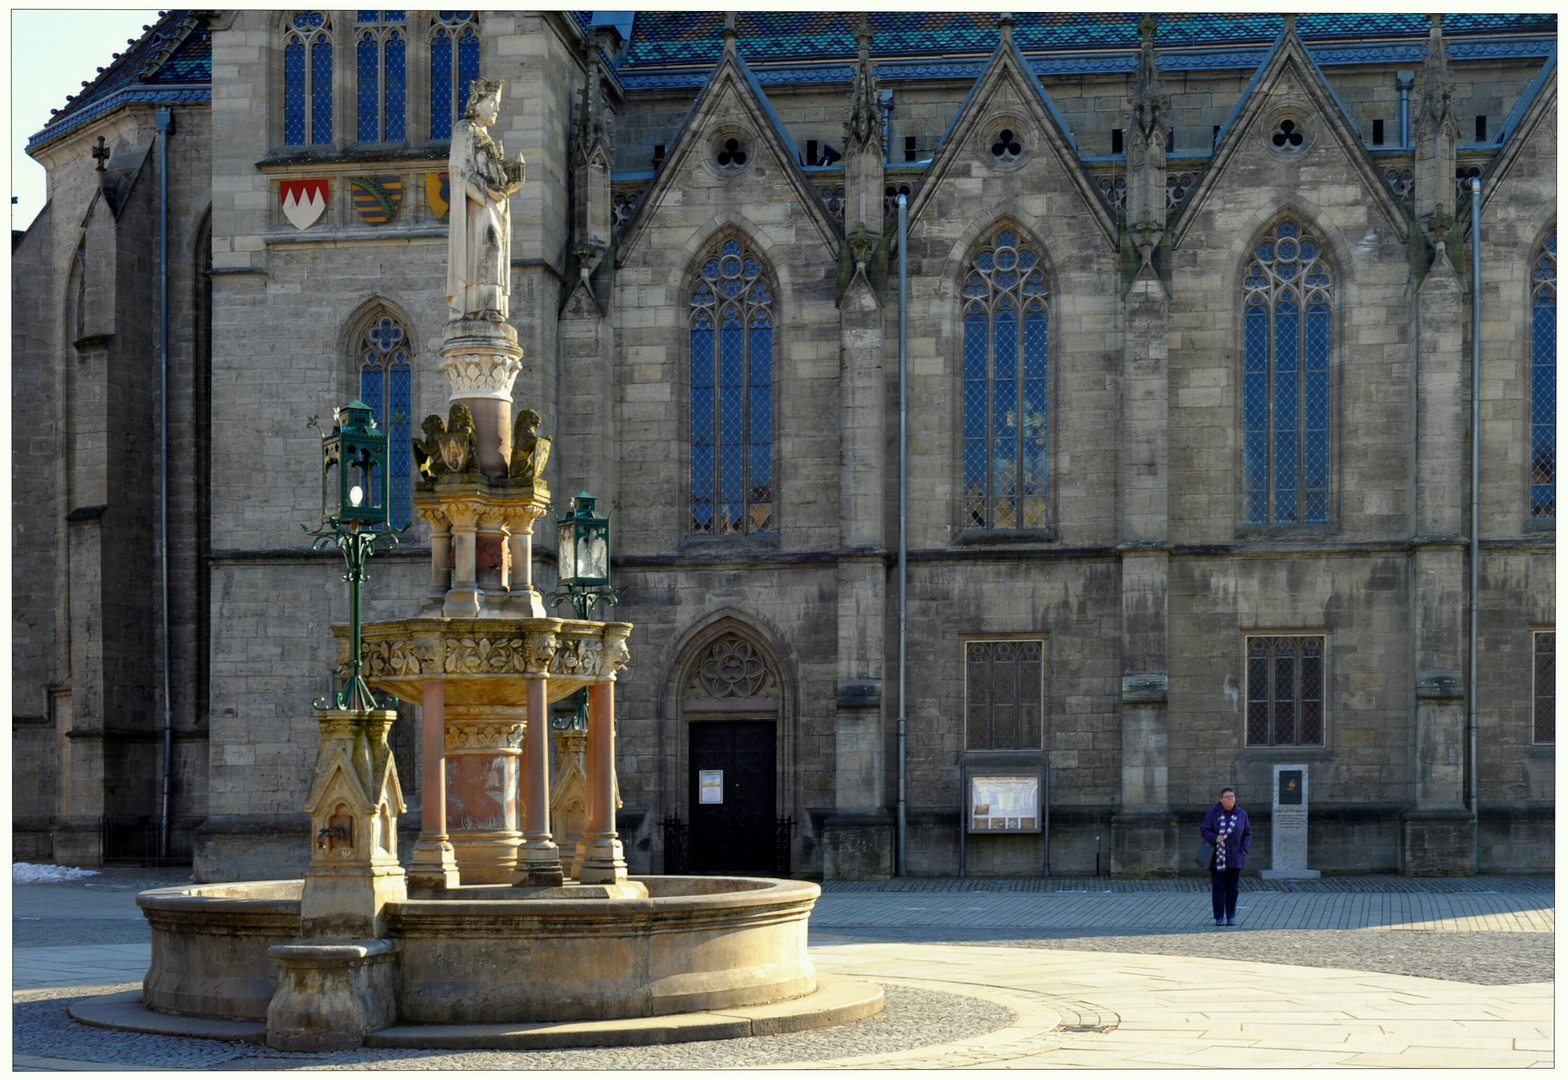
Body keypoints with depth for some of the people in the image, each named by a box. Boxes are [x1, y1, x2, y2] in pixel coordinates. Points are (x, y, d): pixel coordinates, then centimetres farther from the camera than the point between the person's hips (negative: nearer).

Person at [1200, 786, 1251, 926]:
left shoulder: (1241, 814, 5)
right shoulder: (1213, 814, -1)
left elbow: (1247, 833, 9)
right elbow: (1204, 830, -2)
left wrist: (1244, 849, -4)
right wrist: (1215, 838, -21)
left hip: (1235, 858, 2)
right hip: (1217, 857, -2)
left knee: (1232, 889, 4)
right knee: (1218, 888, -2)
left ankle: (1231, 917, 10)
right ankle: (1219, 918, 3)